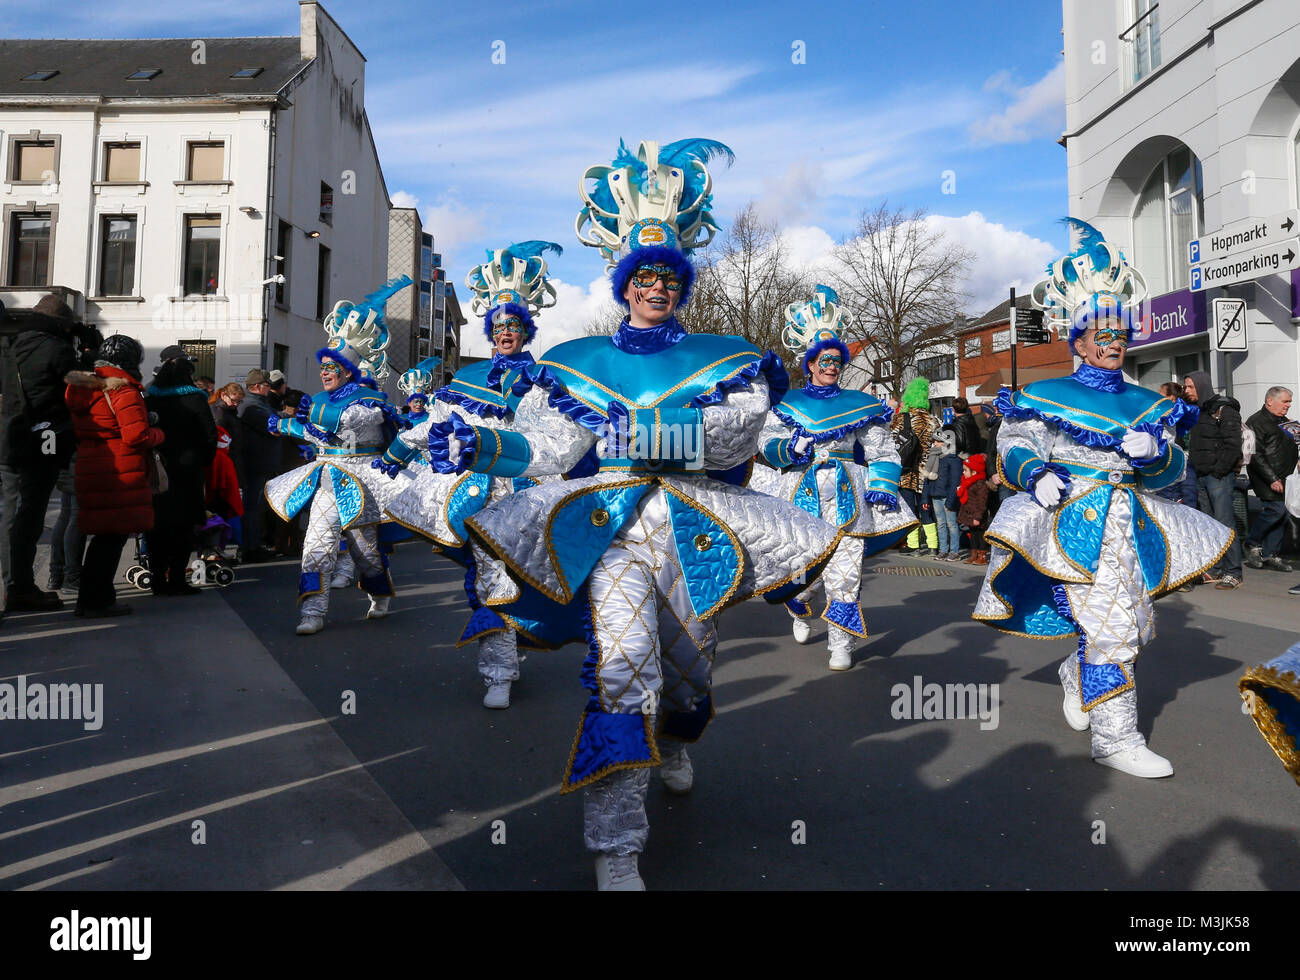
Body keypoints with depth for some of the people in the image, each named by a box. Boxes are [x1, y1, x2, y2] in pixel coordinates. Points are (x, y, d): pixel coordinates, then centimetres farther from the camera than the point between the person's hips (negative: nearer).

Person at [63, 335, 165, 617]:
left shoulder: (81, 388, 15)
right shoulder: (124, 391, -12)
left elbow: (76, 431, 20)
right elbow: (136, 436, -19)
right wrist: (159, 434, -1)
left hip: (89, 471, 8)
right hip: (121, 475, -8)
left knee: (104, 535, 16)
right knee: (114, 535, -1)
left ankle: (89, 598, 22)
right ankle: (100, 600, 3)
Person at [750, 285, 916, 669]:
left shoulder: (860, 405, 11)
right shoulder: (788, 404, 10)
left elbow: (882, 451, 10)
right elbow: (767, 443, 1)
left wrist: (882, 486, -5)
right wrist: (790, 447, -20)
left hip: (847, 494, 0)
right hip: (802, 492, 0)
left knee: (844, 569, -5)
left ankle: (842, 642, 8)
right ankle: (799, 610, 34)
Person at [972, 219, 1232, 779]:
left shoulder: (1148, 405, 15)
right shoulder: (1045, 397, 1)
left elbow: (1172, 472, 10)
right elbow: (1014, 444, -3)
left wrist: (1156, 452, -14)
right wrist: (1035, 472, -24)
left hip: (1132, 525, 7)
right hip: (1077, 522, -6)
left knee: (1138, 627, 14)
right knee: (1111, 624, -15)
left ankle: (1077, 676, 43)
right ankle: (1114, 736, -5)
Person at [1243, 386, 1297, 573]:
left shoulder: (1284, 422, 21)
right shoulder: (1256, 422, -8)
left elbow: (1291, 450, 32)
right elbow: (1256, 455, -16)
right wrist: (1272, 479, -20)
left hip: (1284, 480, 9)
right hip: (1267, 479, -9)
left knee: (1282, 515, 5)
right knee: (1276, 508, -18)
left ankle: (1270, 555, 11)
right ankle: (1252, 544, 1)